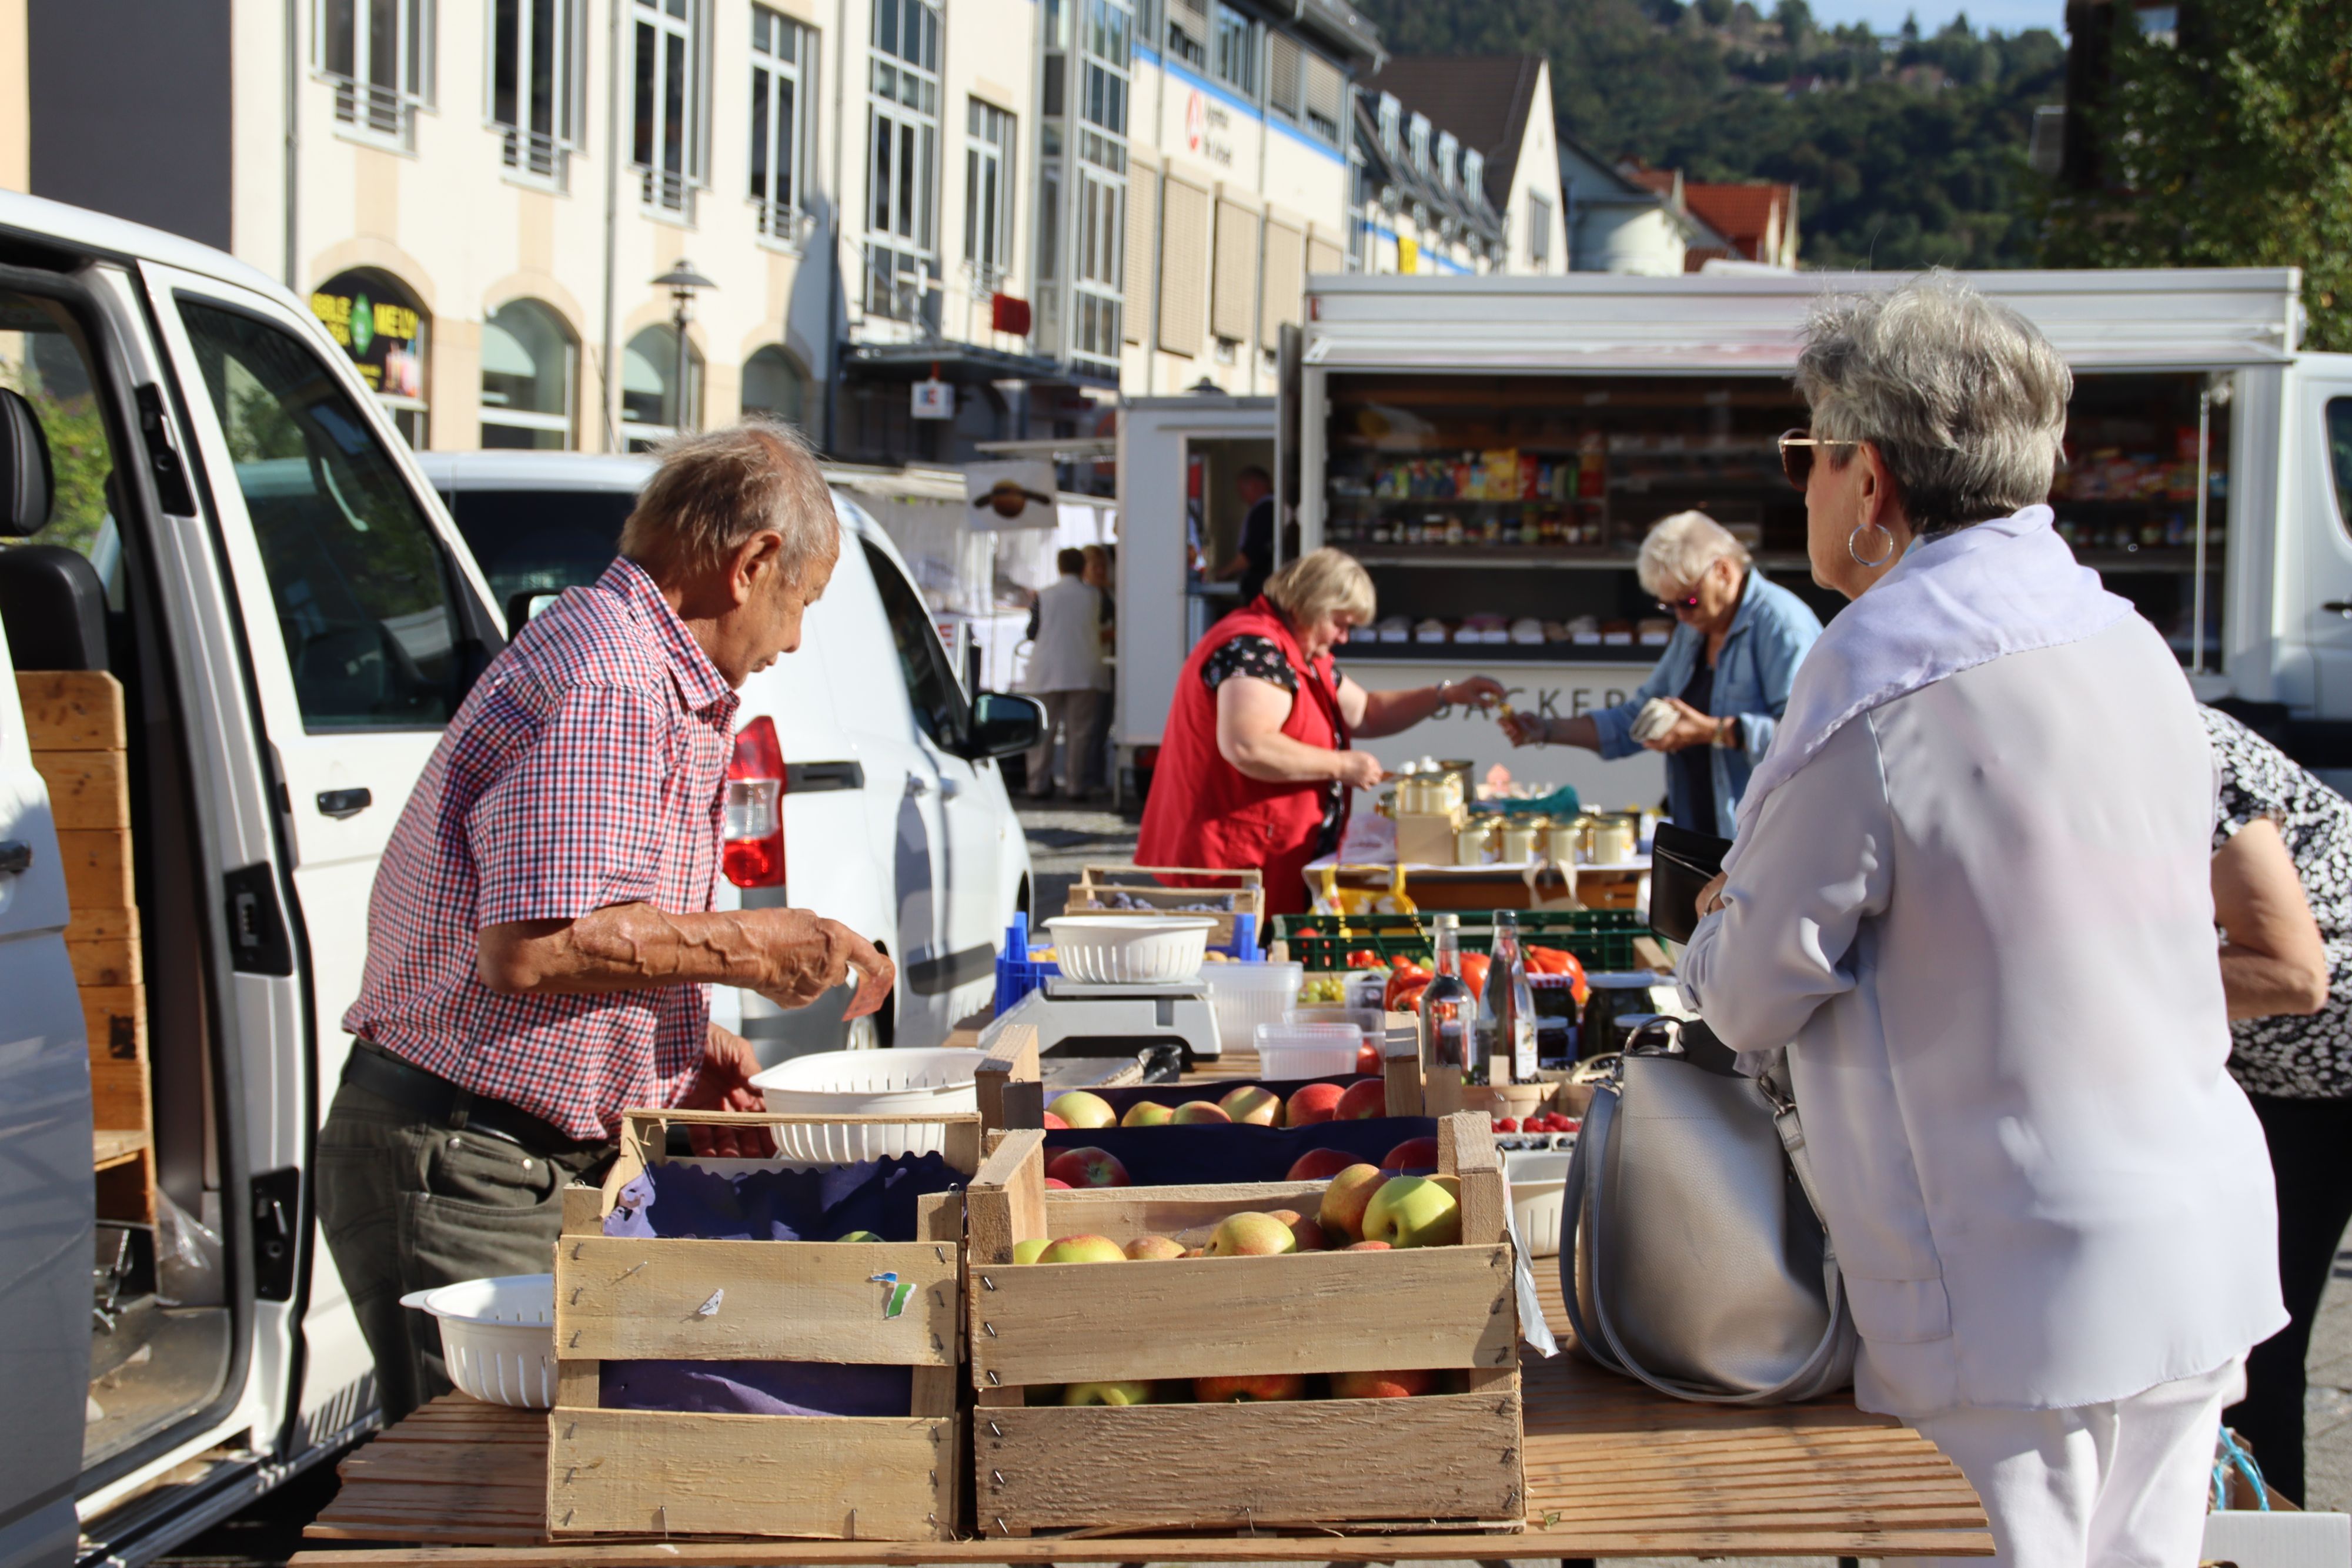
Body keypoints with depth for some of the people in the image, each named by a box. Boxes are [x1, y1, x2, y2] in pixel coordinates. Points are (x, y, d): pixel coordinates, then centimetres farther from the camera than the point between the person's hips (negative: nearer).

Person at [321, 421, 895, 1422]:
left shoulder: (649, 677, 18)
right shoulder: (612, 687, -18)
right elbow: (536, 946, -26)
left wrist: (689, 1049, 12)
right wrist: (749, 947, -15)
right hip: (461, 1174, -10)